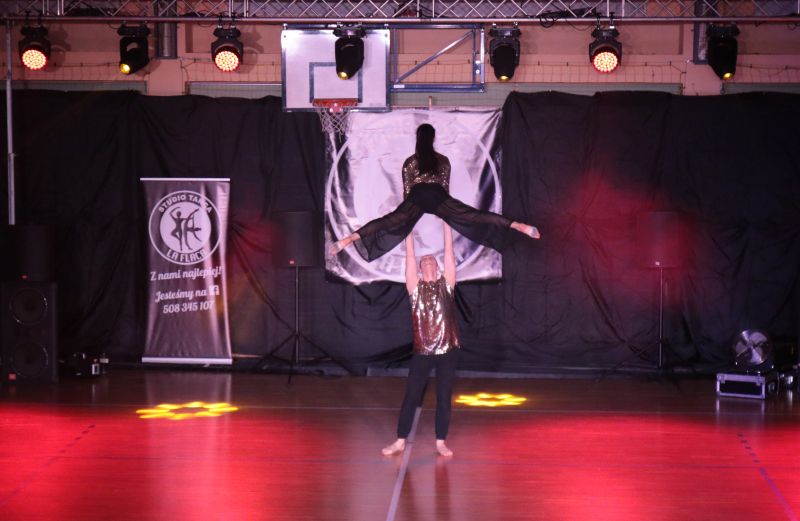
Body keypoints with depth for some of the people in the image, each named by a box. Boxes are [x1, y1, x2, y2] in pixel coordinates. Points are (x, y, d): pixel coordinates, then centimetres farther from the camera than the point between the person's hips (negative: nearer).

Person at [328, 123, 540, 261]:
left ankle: (349, 239, -37)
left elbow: (406, 190, 17)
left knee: (390, 221, -17)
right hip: (437, 197, 0)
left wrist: (408, 214, 23)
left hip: (417, 197, 0)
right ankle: (518, 226, -24)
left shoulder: (409, 162, 21)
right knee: (474, 216, -10)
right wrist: (442, 210, 28)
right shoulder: (443, 160, 22)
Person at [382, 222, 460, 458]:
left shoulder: (446, 284, 6)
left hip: (447, 351, 1)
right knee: (411, 397, 3)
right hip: (422, 351, 0)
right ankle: (400, 442, 11)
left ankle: (440, 442, 16)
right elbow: (410, 256, 0)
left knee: (444, 399, 6)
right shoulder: (415, 286, 4)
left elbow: (449, 253, 3)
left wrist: (446, 224, 2)